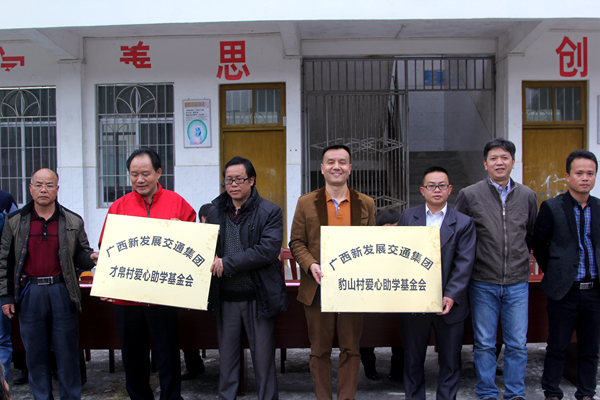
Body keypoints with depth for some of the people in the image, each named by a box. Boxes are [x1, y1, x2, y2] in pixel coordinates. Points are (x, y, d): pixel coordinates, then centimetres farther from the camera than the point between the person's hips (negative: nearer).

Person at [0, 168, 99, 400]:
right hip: (29, 294, 1)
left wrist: (92, 258, -16)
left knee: (68, 352, 5)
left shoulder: (73, 222, 4)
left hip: (62, 292, -1)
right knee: (35, 354, 9)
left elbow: (80, 255, 8)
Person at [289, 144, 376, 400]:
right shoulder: (306, 203, 5)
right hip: (318, 288, -1)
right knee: (320, 350, 7)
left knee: (351, 349, 7)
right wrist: (310, 265, -13)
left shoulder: (366, 204, 9)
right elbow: (296, 242, 4)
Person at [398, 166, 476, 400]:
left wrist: (451, 296, -16)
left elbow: (464, 263, -6)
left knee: (450, 361, 10)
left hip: (449, 304, -1)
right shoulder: (408, 217, 5)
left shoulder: (464, 223, 1)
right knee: (413, 360, 13)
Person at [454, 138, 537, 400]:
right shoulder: (469, 195, -3)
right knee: (484, 344, 6)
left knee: (518, 344, 7)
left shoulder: (527, 196, 6)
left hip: (517, 283, 2)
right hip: (483, 283, -2)